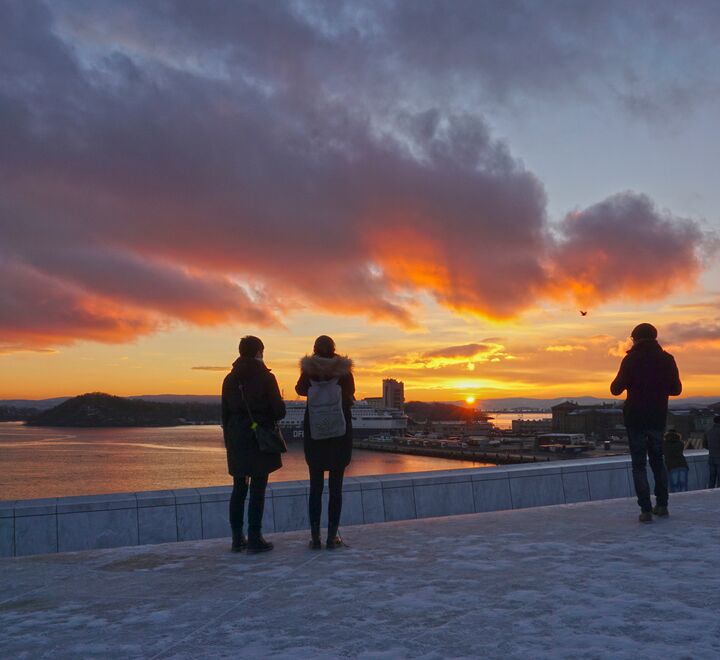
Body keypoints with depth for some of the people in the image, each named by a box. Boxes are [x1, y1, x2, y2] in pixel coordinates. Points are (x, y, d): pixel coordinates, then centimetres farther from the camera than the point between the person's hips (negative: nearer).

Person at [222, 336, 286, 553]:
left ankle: (237, 539, 16)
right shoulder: (265, 377, -9)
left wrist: (229, 441, 17)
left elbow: (225, 413, 10)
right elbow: (279, 411, -10)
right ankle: (254, 538, 2)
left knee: (238, 488, 12)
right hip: (260, 439, -5)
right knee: (257, 489, 0)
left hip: (236, 439, 5)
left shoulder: (230, 379, 6)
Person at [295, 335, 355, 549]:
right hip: (340, 434, -1)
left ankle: (315, 536, 6)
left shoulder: (309, 371, -4)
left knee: (315, 486, 7)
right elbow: (349, 399, 0)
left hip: (314, 434, 1)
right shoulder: (344, 372, -6)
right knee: (336, 487, 5)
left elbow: (300, 389, 14)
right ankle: (332, 537, 4)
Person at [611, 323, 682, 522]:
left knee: (639, 463, 1)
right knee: (657, 460, 19)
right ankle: (662, 504, 19)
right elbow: (676, 389, 8)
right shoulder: (667, 359, 2)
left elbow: (616, 389, -9)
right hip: (658, 418, 4)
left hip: (636, 418, -4)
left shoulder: (631, 360, -9)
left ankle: (646, 509, -5)